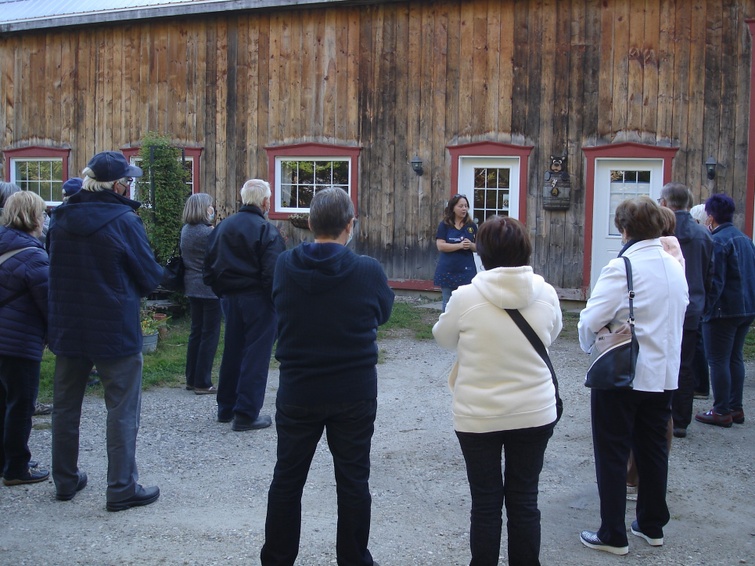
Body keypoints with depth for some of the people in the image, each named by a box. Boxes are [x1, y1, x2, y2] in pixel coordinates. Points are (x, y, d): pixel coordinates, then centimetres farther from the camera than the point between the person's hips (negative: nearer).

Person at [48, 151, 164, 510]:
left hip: (67, 328, 6)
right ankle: (122, 489, 8)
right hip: (115, 329, -6)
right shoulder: (124, 221, -16)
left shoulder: (61, 220, 2)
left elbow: (57, 269, 13)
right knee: (122, 411, 4)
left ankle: (65, 480, 29)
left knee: (65, 407, 17)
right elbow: (150, 276, -9)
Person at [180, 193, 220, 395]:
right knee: (210, 334, 0)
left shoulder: (186, 230, 7)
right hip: (210, 288, -8)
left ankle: (191, 379, 22)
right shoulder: (208, 232, -18)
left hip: (192, 287, 8)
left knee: (196, 331, 15)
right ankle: (203, 383, 4)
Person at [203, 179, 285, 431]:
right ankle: (246, 414, 3)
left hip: (229, 298, 7)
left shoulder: (223, 227, 7)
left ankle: (225, 408, 27)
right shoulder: (266, 230, -14)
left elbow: (209, 266, 11)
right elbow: (273, 273, -20)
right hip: (257, 300, -7)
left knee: (232, 352, 18)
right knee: (256, 356, 1)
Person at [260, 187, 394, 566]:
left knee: (287, 479, 14)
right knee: (353, 481, 11)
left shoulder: (284, 266, -8)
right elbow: (384, 312, 3)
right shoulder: (368, 271, -14)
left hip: (297, 391, 2)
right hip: (355, 393, -1)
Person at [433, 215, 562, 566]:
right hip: (534, 414, 2)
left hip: (478, 416, -2)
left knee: (485, 503, 12)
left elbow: (443, 338, 2)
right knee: (524, 500, 15)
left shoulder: (466, 297, -15)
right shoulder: (546, 294, -9)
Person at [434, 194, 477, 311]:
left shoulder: (472, 226, 5)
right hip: (447, 271, -1)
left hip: (466, 270, 1)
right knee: (448, 304, 8)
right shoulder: (444, 225, -1)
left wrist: (471, 245, -16)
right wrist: (460, 245, -19)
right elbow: (440, 246, -9)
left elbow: (478, 247, 7)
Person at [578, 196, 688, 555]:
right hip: (665, 374, 7)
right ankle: (652, 525, 30)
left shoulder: (622, 268, -19)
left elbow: (590, 320, -22)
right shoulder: (675, 266, 3)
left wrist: (589, 345, -1)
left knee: (612, 455, 5)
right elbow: (679, 313, 11)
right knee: (653, 450, 18)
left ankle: (613, 535, 12)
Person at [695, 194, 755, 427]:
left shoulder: (717, 241, -16)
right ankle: (736, 408, 21)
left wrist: (705, 307, -13)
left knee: (718, 360, -1)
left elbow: (715, 281, -19)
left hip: (724, 311, -9)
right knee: (735, 358, 15)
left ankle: (722, 411, 3)